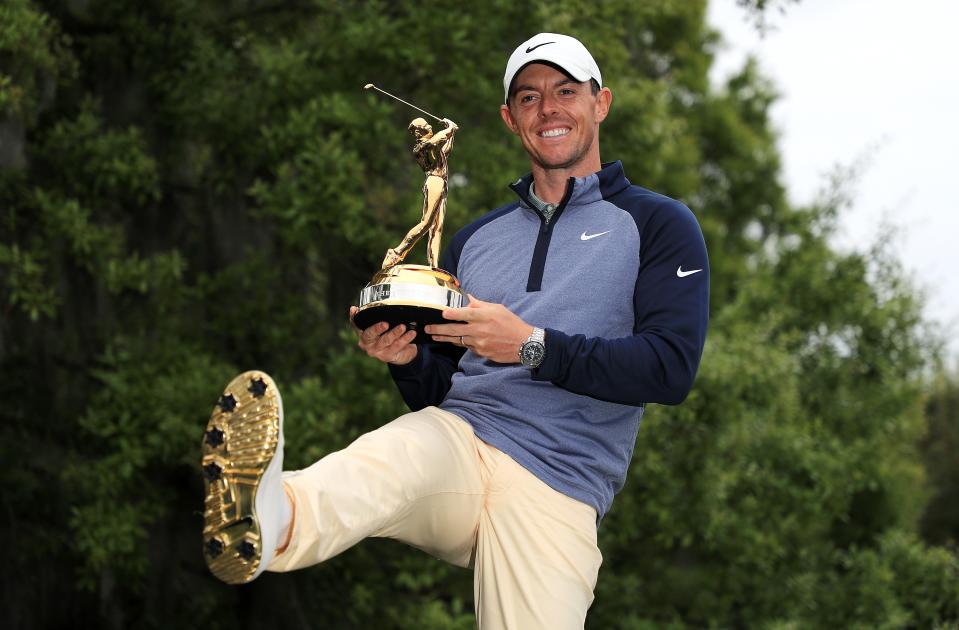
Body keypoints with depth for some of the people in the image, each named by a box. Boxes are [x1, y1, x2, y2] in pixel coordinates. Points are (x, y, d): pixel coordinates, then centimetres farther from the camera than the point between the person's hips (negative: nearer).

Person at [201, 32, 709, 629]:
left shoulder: (658, 223, 10)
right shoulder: (475, 239, 25)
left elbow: (672, 367, -5)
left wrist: (532, 346, -14)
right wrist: (408, 359, 0)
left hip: (556, 484, 0)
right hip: (453, 439, 1)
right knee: (375, 463, -36)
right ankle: (270, 520, -65)